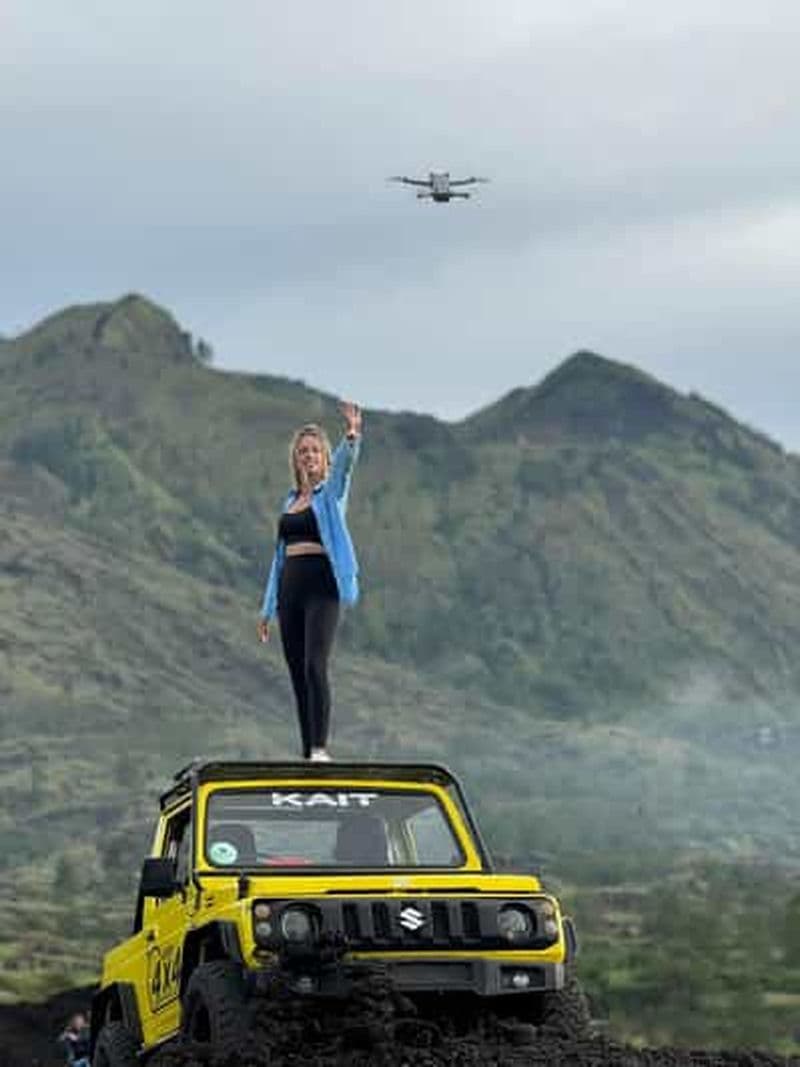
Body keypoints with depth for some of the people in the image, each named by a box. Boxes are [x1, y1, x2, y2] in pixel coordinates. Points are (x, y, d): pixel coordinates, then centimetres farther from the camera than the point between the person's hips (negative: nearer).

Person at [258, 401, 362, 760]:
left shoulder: (332, 491, 3)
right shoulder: (291, 500, 19)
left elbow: (344, 462, -19)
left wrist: (352, 436, -42)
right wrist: (268, 607, 19)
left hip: (321, 586, -6)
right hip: (289, 587, 6)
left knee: (314, 666, -19)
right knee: (297, 673, 4)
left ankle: (320, 748, -21)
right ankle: (307, 753, 7)